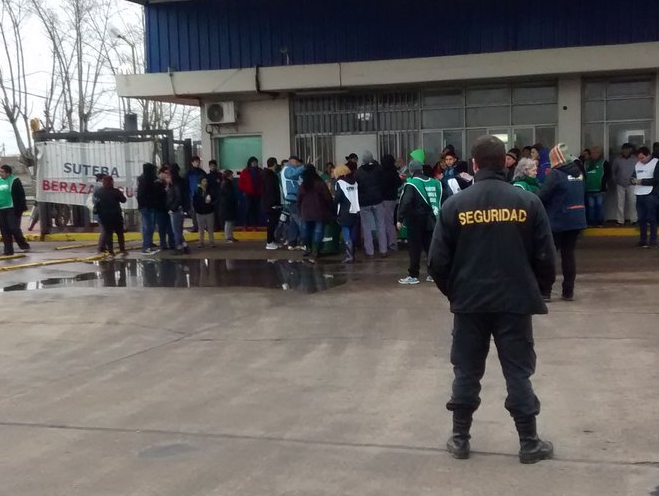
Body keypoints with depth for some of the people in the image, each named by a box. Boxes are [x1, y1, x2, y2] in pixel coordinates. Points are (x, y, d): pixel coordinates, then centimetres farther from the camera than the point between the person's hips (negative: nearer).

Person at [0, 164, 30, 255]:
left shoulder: (14, 181, -6)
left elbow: (21, 195, -8)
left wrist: (22, 207, -13)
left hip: (12, 209, -7)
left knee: (14, 229, -10)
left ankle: (24, 246, 7)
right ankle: (8, 250, 10)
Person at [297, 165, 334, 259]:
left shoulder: (303, 185, 2)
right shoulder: (320, 184, -9)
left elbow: (299, 200, 6)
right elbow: (328, 198, -9)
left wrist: (301, 211, 18)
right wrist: (329, 209, 4)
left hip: (306, 212, 4)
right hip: (319, 212, -4)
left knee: (308, 231, 18)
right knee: (318, 231, 0)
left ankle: (308, 249, 23)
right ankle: (315, 251, -5)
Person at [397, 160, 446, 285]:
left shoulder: (411, 184, -12)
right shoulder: (435, 182, 5)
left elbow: (405, 202, -20)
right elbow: (444, 199, 7)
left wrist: (400, 219, -17)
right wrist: (438, 213, 13)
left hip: (416, 220, -5)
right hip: (430, 219, 5)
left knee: (415, 248, 0)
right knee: (430, 246, 12)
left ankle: (413, 275, 2)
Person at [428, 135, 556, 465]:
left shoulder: (455, 205, -5)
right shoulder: (528, 202, -5)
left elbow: (438, 261, -3)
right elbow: (545, 257, -3)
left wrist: (453, 293, 14)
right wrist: (538, 291, 14)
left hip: (469, 303, 1)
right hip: (516, 302, 0)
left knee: (466, 372, 12)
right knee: (518, 373, 9)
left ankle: (460, 439, 20)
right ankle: (529, 443, 15)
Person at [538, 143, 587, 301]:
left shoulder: (556, 174, -14)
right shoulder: (578, 172, 8)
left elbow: (542, 195, -17)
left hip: (558, 221, -6)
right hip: (576, 220, 6)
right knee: (569, 254, 11)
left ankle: (545, 292, 4)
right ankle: (568, 292, 12)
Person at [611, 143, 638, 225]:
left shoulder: (635, 159, -4)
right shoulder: (617, 159, 1)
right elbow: (613, 171, 12)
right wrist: (615, 181, 8)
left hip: (631, 184, -1)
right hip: (620, 185, 1)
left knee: (633, 202, -3)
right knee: (620, 203, 3)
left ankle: (633, 220, 7)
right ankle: (620, 221, 9)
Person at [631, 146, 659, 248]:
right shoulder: (637, 164, 16)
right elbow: (633, 176, 24)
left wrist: (642, 181, -15)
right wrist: (633, 180, 1)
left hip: (651, 195, -6)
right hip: (639, 194, 6)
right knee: (641, 219, 9)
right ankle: (643, 240, 17)